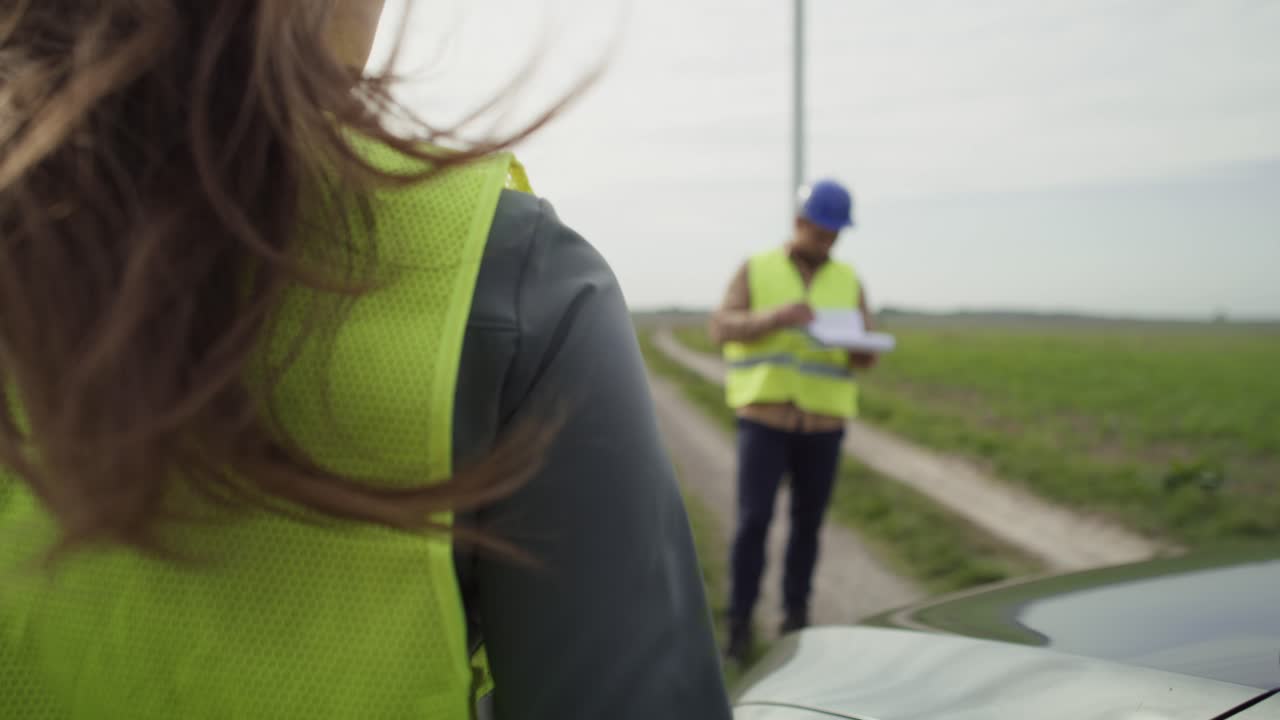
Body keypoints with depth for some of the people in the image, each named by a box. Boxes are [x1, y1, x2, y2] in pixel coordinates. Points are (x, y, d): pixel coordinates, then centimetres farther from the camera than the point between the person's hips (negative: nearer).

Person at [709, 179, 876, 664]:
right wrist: (775, 318, -24)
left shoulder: (848, 282, 10)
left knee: (808, 522, 7)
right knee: (754, 519, -10)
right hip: (764, 416, -2)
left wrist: (861, 348, -18)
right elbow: (722, 328, -7)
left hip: (823, 421, 3)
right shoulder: (756, 271, 4)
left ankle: (795, 617, 21)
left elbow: (866, 356, 7)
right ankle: (740, 624, -1)